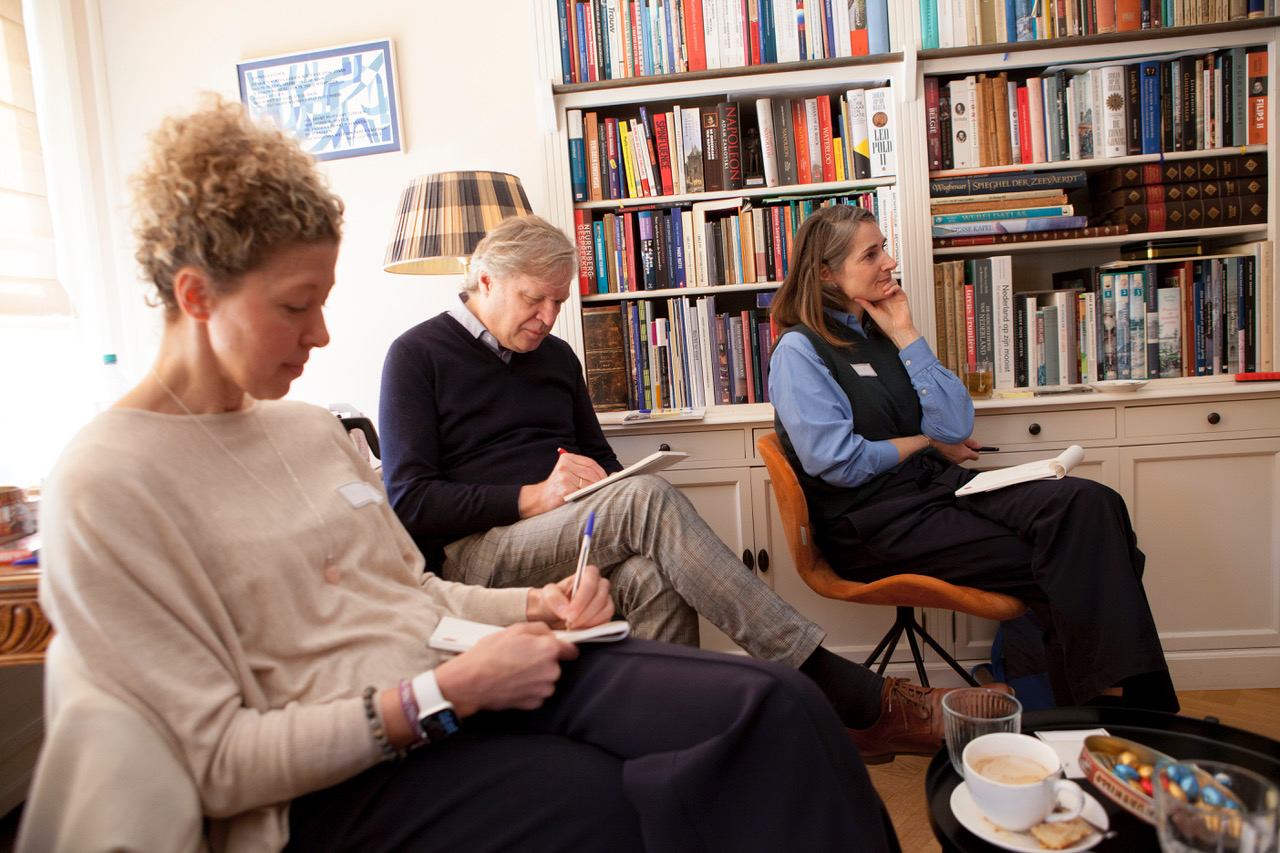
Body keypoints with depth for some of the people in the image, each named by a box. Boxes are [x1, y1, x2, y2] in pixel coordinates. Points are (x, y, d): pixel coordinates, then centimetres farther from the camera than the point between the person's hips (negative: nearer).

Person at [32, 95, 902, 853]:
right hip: (343, 779, -5)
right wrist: (445, 696, -18)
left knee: (780, 712, -17)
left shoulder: (312, 428, 14)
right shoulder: (103, 487, -7)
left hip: (462, 674, 6)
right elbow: (219, 764, -10)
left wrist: (532, 604, 0)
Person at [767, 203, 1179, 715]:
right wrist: (928, 443, -1)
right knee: (1050, 563, -21)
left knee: (1089, 503, -17)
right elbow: (837, 462, -15)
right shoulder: (798, 351, -5)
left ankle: (1119, 694, -18)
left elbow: (957, 426, 6)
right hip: (874, 523, -7)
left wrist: (905, 335, 1)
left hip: (936, 485, 7)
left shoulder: (879, 333, 15)